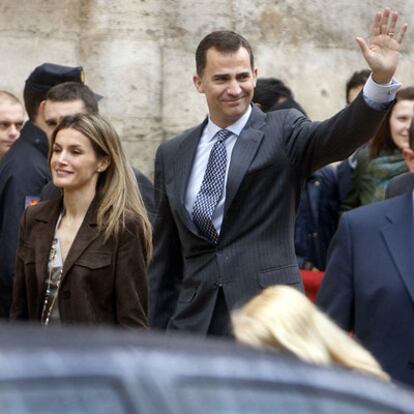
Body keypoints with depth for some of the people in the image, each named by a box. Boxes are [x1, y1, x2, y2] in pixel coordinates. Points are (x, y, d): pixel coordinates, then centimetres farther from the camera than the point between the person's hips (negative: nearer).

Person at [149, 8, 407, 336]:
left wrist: (381, 79, -34)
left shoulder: (282, 133, 2)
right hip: (194, 323, 3)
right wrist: (158, 333, 13)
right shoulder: (172, 155, 12)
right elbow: (165, 257, 15)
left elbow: (342, 136, -19)